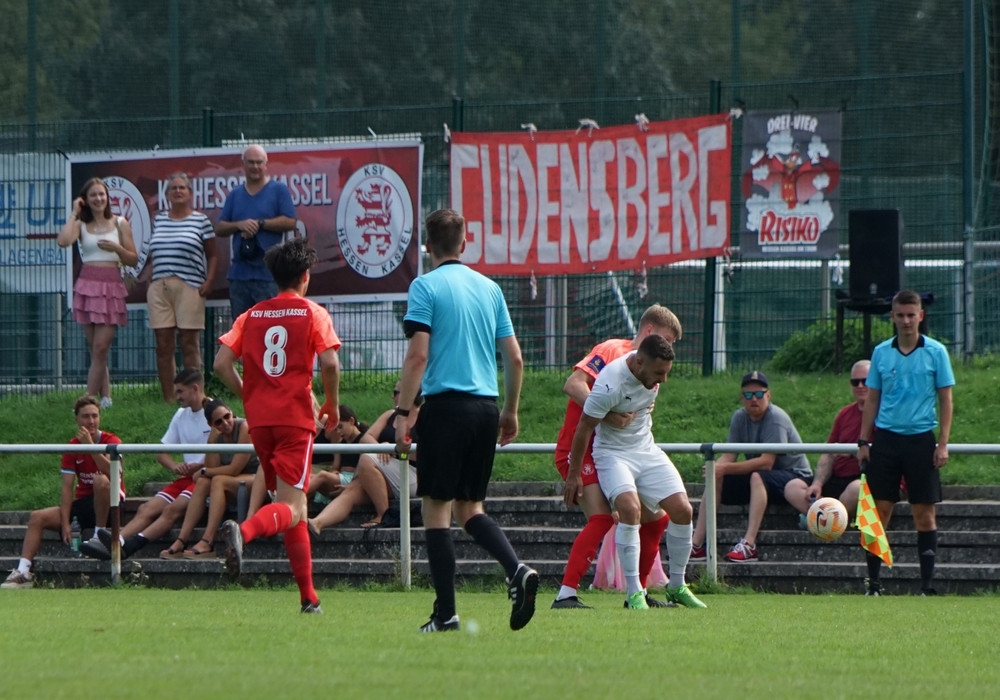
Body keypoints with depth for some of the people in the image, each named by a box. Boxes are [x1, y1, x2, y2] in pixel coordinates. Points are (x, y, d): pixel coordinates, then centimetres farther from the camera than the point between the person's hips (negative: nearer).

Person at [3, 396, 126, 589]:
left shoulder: (111, 441, -10)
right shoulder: (72, 447, 1)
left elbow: (110, 471, -29)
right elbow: (67, 488, -4)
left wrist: (90, 445, -33)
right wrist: (65, 523, -14)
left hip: (108, 504, -5)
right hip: (83, 503, 5)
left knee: (100, 480, -36)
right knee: (37, 518, -12)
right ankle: (23, 572, -22)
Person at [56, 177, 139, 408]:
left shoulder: (120, 224, 7)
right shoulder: (81, 225, 6)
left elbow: (133, 259, 9)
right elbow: (63, 241, -16)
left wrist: (117, 248, -10)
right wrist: (74, 214, -5)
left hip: (112, 288, -1)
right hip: (88, 286, 1)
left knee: (100, 348, -8)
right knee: (96, 350, 3)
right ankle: (105, 398, 8)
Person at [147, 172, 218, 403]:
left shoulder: (200, 220, 5)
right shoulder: (158, 220, 16)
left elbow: (212, 255, 5)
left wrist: (208, 282, -7)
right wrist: (147, 280, 12)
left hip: (189, 287, -4)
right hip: (159, 287, 4)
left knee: (189, 344, -3)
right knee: (163, 345, 0)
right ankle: (168, 399, 1)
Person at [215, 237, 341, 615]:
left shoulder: (252, 315, 11)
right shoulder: (312, 314, 0)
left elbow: (222, 363, 2)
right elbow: (329, 363, -13)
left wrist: (248, 396, 14)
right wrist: (333, 405, 3)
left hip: (259, 418, 5)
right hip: (296, 418, -5)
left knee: (295, 508, 14)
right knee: (291, 508, -11)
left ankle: (308, 595, 13)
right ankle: (243, 530, -42)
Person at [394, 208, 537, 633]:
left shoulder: (426, 287, -4)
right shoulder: (489, 288, 12)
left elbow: (417, 356, -12)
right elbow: (514, 358, 12)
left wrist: (403, 414, -8)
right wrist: (511, 411, 22)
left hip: (446, 403, -5)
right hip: (486, 407, 5)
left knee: (436, 509, 1)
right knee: (469, 507, 15)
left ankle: (446, 613, -2)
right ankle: (517, 570, -9)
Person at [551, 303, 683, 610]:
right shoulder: (613, 350, -10)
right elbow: (573, 385, -22)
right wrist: (607, 415, -33)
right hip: (579, 448, -9)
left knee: (656, 518, 10)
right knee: (602, 519, -26)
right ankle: (566, 594, -27)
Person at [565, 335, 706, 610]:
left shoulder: (654, 369, -7)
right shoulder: (610, 384, -28)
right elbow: (584, 429, -17)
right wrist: (574, 475, -9)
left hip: (646, 450, 7)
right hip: (612, 453, -7)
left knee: (682, 510, -7)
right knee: (630, 509, -30)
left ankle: (677, 586, 11)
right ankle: (633, 592, -24)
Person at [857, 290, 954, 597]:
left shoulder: (936, 352, 0)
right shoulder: (881, 352, 7)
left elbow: (945, 400, 1)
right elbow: (872, 400, 12)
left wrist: (942, 444, -6)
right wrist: (863, 441, 6)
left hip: (921, 441, -2)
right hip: (886, 439, 2)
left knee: (925, 514, 0)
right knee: (879, 510, -1)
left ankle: (927, 585, 4)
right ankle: (872, 582, 4)